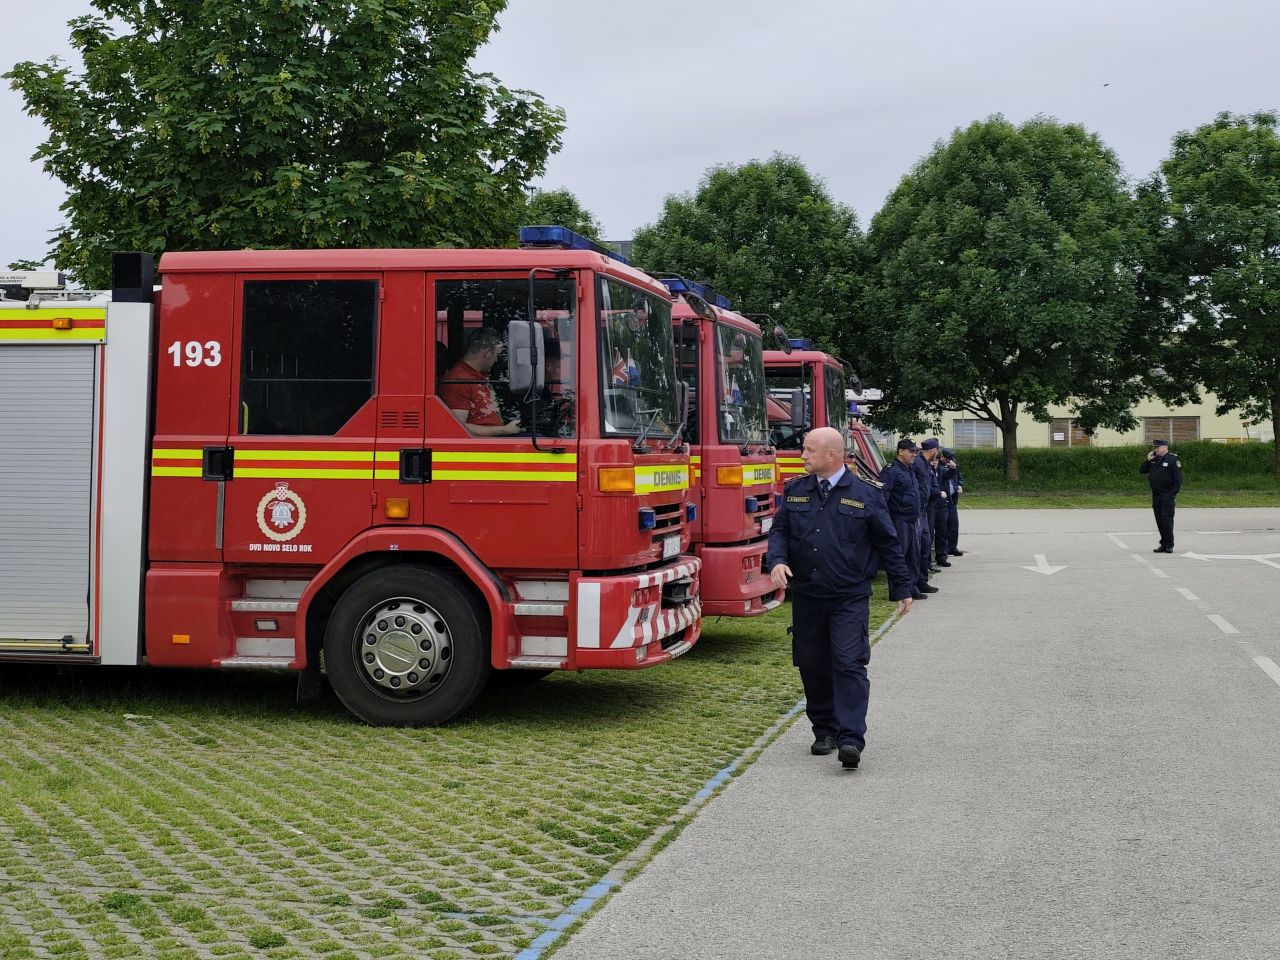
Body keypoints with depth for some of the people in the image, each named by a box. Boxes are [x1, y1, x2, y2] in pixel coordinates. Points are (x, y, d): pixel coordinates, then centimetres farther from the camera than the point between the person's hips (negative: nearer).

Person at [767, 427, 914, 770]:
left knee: (849, 665, -11)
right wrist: (778, 560, -10)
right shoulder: (795, 492, 9)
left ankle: (851, 739, -13)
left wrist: (902, 588, 6)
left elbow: (888, 544, 4)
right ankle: (824, 730, 22)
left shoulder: (865, 495, -1)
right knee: (812, 665, 9)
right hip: (806, 598, 4)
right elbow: (779, 530, 11)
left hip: (850, 599, -4)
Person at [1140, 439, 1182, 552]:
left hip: (1167, 496, -6)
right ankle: (1163, 544, 15)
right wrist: (1148, 461, 0)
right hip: (1156, 495, 6)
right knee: (1159, 520, 8)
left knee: (1167, 519, -8)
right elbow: (1141, 471, 13)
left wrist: (1172, 494, -14)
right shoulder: (1154, 459, 12)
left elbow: (1178, 479, -9)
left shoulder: (1173, 459, -7)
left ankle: (1169, 545, -1)